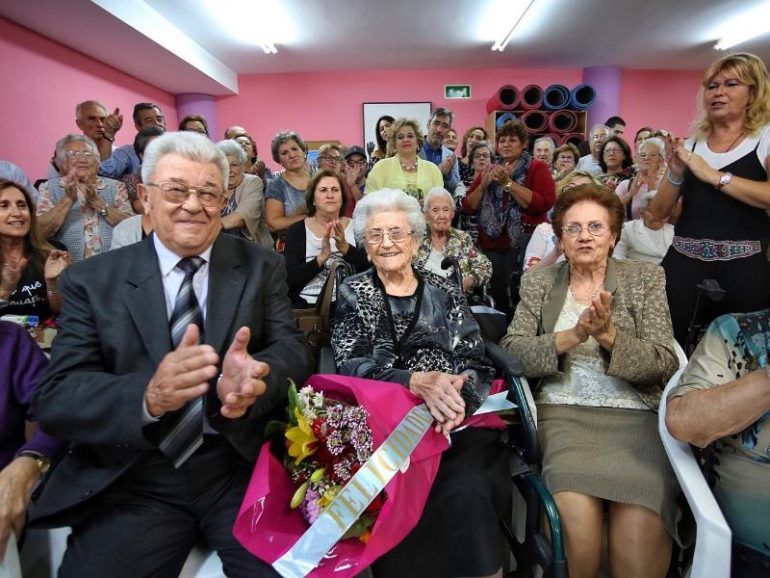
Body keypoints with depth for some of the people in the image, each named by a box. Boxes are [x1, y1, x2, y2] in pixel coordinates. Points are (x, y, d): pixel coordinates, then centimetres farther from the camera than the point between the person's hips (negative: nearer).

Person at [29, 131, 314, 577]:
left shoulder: (261, 267, 5)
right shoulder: (92, 280, 2)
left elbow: (294, 348, -6)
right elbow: (54, 399, -6)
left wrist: (250, 380, -29)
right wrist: (148, 396, -27)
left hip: (242, 470, 0)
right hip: (133, 482, 1)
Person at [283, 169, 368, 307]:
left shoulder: (356, 227, 7)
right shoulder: (297, 230, 3)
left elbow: (371, 267, -4)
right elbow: (289, 280, -5)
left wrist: (345, 247, -18)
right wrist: (321, 257, -18)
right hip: (307, 305, 0)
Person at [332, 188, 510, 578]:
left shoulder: (445, 292, 12)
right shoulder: (353, 293, 7)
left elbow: (476, 362, 6)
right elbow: (350, 366, -7)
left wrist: (459, 391, -18)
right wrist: (416, 381, -23)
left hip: (457, 421, 2)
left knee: (468, 488, -26)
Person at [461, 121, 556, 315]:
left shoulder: (537, 168, 2)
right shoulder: (489, 170, 15)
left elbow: (543, 204, -16)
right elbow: (468, 207, 8)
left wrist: (508, 183, -17)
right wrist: (483, 185, -9)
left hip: (524, 244, -4)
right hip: (491, 244, 4)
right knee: (496, 297, 4)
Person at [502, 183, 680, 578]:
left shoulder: (645, 277, 9)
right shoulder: (538, 281, 10)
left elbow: (664, 365, 1)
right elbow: (511, 353, -1)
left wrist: (610, 335, -17)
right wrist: (571, 336, -16)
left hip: (635, 415, 1)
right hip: (561, 412, 0)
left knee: (639, 527, -24)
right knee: (575, 514, -25)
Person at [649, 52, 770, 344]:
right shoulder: (690, 145, 11)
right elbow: (658, 212, 6)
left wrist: (714, 175, -17)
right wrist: (676, 172, -8)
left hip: (743, 267, -2)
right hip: (683, 263, 3)